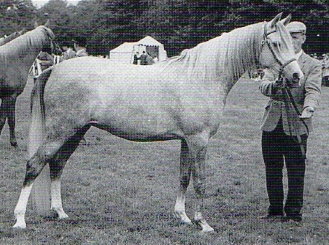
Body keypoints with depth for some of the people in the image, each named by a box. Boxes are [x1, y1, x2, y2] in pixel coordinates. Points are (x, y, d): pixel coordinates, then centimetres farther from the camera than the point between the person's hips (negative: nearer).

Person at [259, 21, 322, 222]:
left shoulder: (313, 65, 2)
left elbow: (313, 91, -12)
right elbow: (263, 85, -2)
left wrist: (309, 108, -33)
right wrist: (274, 85, -26)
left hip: (296, 124, -4)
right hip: (272, 123, 4)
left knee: (295, 171, 0)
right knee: (272, 169, 11)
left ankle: (294, 212, 10)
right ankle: (275, 210, 23)